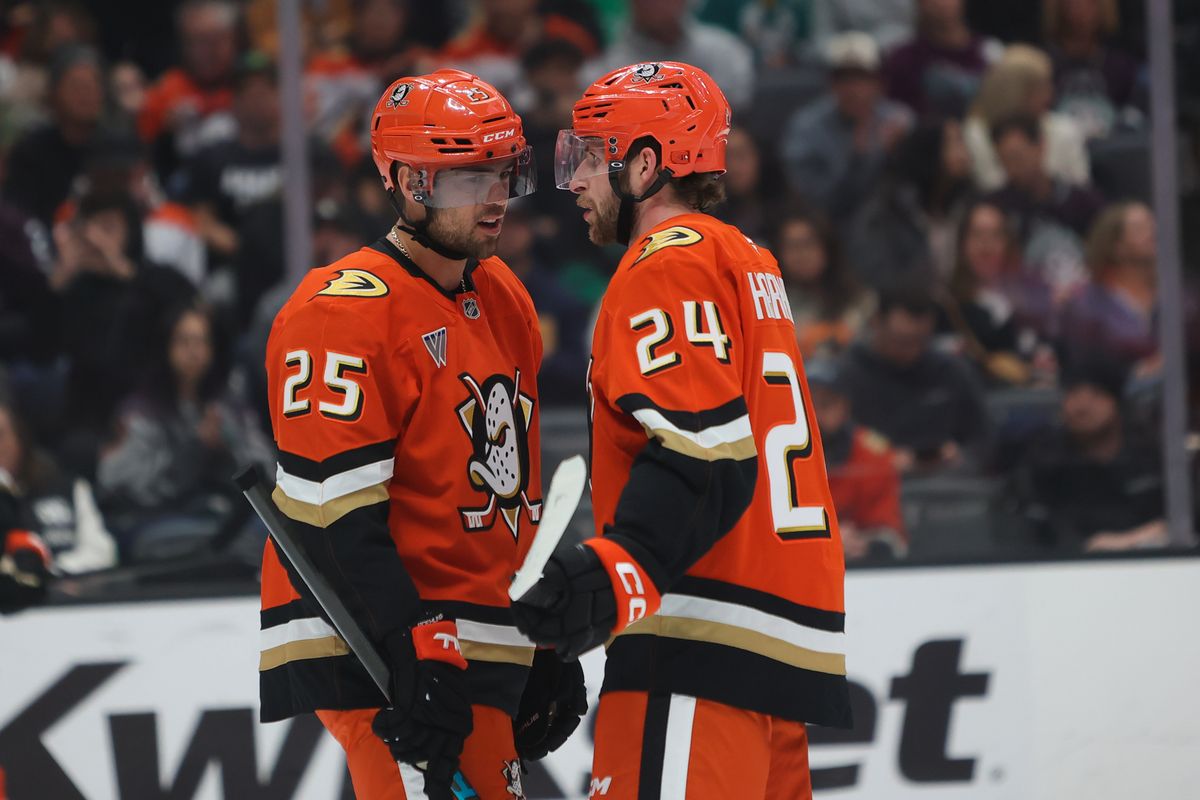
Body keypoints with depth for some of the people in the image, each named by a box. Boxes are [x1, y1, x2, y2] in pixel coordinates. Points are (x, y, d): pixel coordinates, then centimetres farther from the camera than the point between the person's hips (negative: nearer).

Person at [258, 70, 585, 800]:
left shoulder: (506, 304, 16)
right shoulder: (344, 312, -13)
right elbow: (335, 509, -19)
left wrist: (550, 647, 22)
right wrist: (416, 655, -24)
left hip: (483, 654, 9)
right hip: (372, 648, -9)